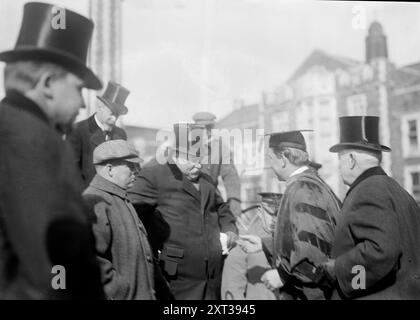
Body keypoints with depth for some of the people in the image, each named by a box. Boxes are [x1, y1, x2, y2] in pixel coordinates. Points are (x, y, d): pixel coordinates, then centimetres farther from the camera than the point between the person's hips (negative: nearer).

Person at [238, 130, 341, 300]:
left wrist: (282, 274, -18)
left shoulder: (303, 189, -20)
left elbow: (315, 246, -27)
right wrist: (264, 244, 18)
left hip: (308, 293, -9)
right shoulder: (312, 183, 9)